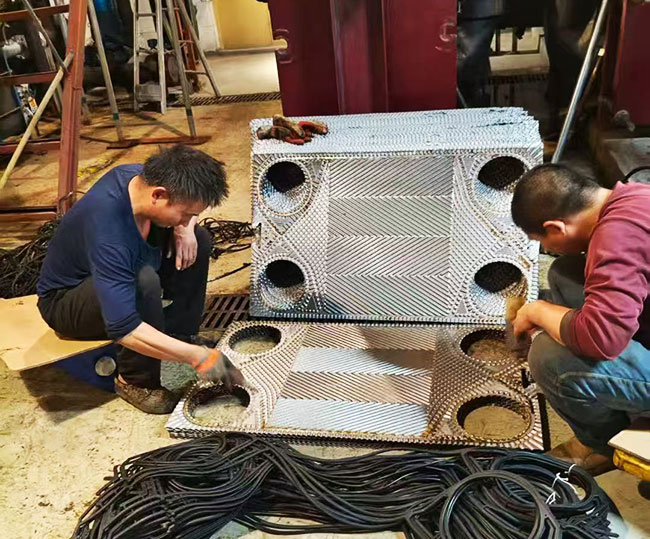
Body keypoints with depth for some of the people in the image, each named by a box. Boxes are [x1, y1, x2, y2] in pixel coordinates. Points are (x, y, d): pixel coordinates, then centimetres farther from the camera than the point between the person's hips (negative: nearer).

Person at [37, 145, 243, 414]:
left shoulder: (146, 177, -18)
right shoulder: (109, 232, -40)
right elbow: (124, 329, -43)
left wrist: (185, 228, -18)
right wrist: (199, 357, -40)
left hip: (118, 271, 8)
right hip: (64, 300, -7)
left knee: (199, 241, -8)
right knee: (143, 281, -38)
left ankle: (178, 335, 0)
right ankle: (135, 381, -17)